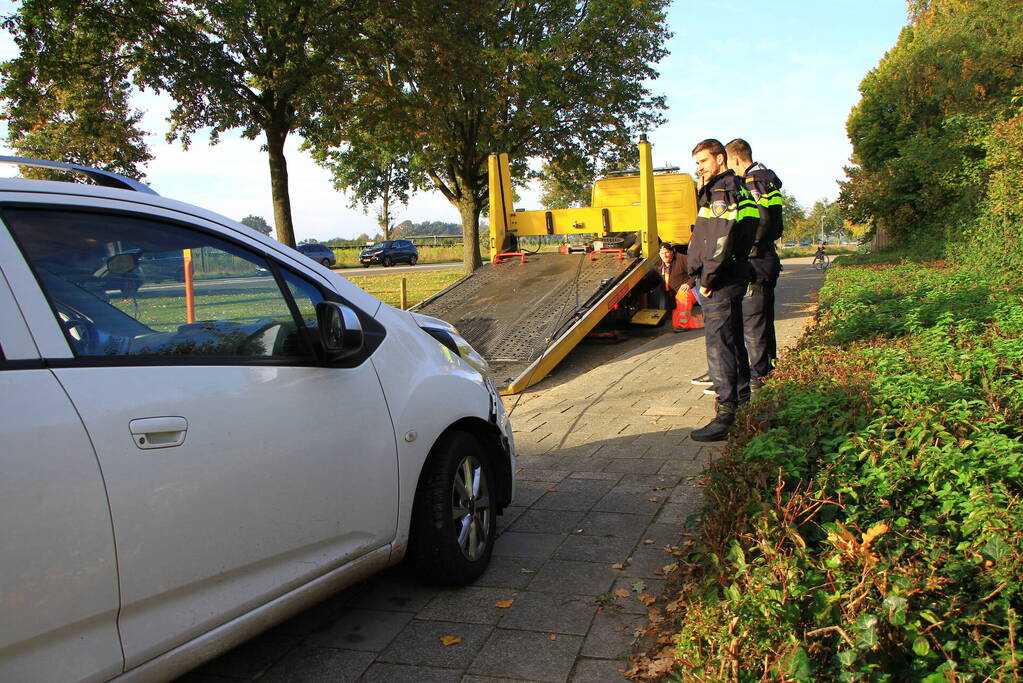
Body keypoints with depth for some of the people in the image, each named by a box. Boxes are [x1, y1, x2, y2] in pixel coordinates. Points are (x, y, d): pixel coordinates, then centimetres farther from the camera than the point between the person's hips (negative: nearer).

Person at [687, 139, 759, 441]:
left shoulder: (722, 190, -13)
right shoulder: (737, 188, 21)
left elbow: (722, 239, -23)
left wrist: (708, 279, -18)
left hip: (721, 281, -11)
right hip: (731, 279, 11)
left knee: (719, 345, -12)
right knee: (733, 340, 21)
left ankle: (726, 415, -13)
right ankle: (742, 392, 35)